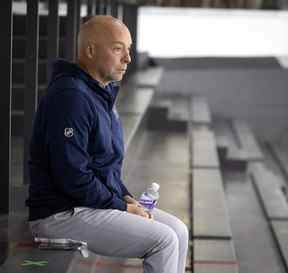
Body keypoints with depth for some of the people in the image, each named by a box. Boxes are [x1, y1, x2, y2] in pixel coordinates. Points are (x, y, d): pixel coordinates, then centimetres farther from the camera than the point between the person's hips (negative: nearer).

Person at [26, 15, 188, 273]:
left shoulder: (104, 92, 13)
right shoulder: (71, 97, -21)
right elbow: (73, 177, -25)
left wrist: (126, 197, 7)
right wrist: (123, 207, -15)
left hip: (100, 201, 10)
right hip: (62, 214, -10)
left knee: (178, 231, 5)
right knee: (164, 240, -17)